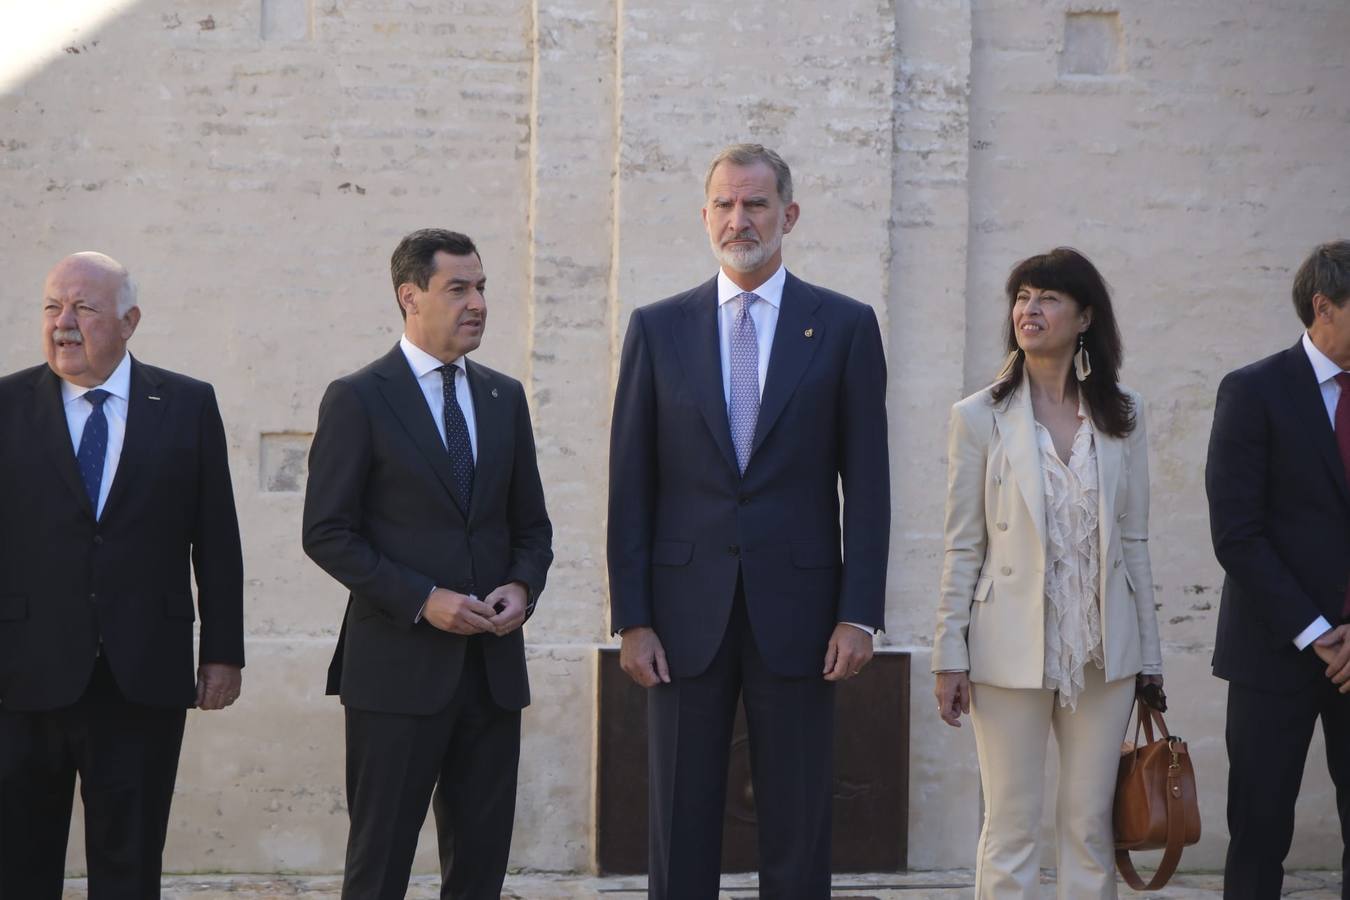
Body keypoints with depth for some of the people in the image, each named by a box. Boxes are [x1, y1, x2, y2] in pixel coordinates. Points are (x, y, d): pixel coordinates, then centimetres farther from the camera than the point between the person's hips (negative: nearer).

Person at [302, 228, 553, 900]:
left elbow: (531, 524, 17)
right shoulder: (357, 399, -4)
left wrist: (522, 587, -4)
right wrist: (422, 600, -16)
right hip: (399, 667, -5)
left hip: (493, 665, 5)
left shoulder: (504, 398, 12)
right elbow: (327, 534, -8)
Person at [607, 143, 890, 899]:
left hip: (797, 613, -1)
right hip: (687, 616, 1)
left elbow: (867, 484, 1)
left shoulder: (845, 326, 3)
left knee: (799, 838, 4)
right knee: (682, 837, 5)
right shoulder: (659, 328, 6)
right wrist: (632, 619, -2)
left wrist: (859, 614, -6)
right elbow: (631, 486, 5)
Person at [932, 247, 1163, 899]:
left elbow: (1133, 539, 8)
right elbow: (962, 548, 0)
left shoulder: (1122, 415, 7)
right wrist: (950, 656, -5)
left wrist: (1148, 654, 7)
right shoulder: (979, 417, 0)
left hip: (1102, 649, 2)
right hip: (1012, 649, -2)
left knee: (1090, 826, 6)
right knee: (1011, 829, 1)